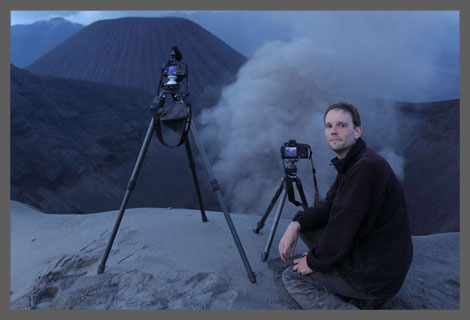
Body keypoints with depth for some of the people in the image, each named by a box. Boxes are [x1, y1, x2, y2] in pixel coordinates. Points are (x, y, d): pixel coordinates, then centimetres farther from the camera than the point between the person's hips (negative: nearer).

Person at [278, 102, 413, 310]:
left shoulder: (368, 167, -26)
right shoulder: (349, 164, 6)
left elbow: (342, 230, -26)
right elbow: (328, 206, 11)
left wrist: (313, 262, -10)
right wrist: (296, 224, -7)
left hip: (377, 276, -9)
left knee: (291, 277, 0)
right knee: (306, 226, 15)